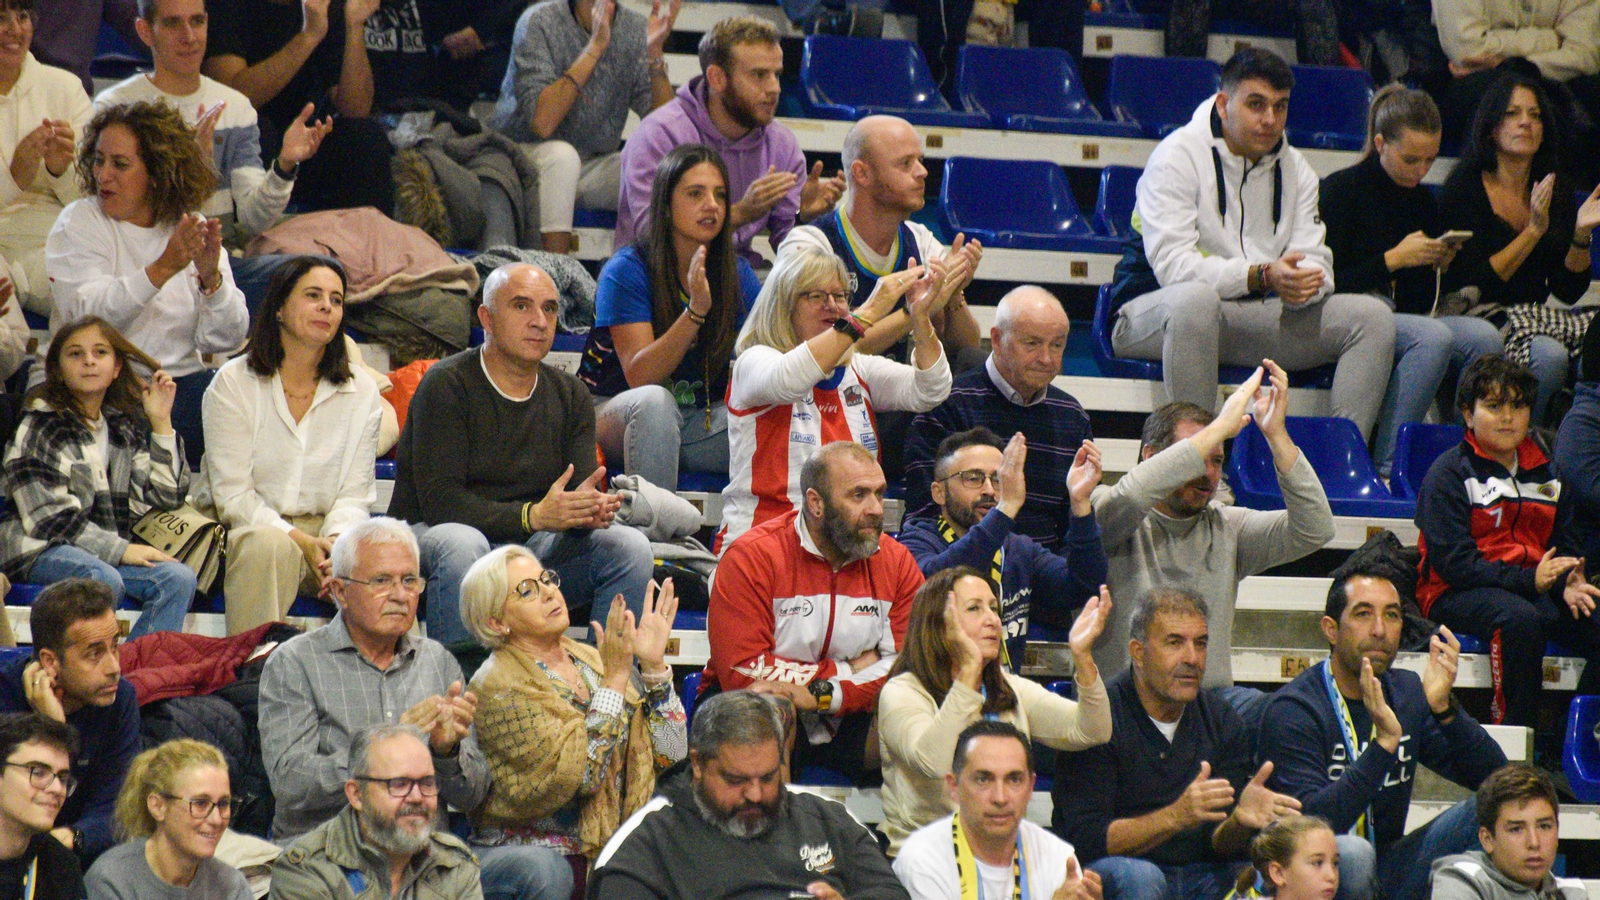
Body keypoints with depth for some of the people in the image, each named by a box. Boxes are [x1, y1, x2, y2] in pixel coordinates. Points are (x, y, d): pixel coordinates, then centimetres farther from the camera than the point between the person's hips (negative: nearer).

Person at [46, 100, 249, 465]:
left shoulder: (192, 230, 10)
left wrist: (211, 279, -16)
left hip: (183, 380, 4)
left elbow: (225, 340, 3)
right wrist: (163, 269, -25)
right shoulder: (78, 223, 2)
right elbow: (89, 313, -16)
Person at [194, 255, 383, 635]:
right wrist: (303, 542, -21)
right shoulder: (233, 383, -2)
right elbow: (232, 495, -8)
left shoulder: (362, 391, 7)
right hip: (247, 525, -2)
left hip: (325, 534, 3)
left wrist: (335, 541, -19)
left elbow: (354, 495, 4)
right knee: (269, 545, -37)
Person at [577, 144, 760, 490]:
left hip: (701, 423, 4)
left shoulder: (736, 274, 2)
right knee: (655, 401, -38)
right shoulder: (627, 271, -13)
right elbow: (640, 375, -22)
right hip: (615, 416, -4)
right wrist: (695, 311, -33)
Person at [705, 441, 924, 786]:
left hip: (848, 719, 3)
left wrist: (823, 694, -23)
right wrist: (848, 671, -11)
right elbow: (741, 673, -19)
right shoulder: (752, 557, -11)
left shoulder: (896, 563, 2)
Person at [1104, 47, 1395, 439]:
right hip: (1153, 312, -6)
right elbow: (1172, 264, -21)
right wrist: (1261, 275, -32)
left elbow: (1315, 261, 3)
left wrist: (1303, 282, -23)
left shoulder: (1295, 168, 11)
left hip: (1254, 316, 6)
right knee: (1194, 298, -42)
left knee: (1373, 317, -8)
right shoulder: (1178, 155, -10)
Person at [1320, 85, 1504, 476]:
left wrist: (1438, 266, 0)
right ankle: (1387, 468, -33)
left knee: (1483, 335, -23)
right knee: (1433, 337, -34)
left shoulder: (1424, 203, 16)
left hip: (1402, 321, 6)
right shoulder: (1341, 191, -2)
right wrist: (1395, 259, -11)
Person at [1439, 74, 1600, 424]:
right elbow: (1469, 284, -12)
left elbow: (1568, 290, 10)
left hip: (1535, 318, 5)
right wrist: (1534, 231, -14)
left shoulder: (1557, 193, 12)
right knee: (1548, 355, -35)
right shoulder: (1464, 190, -3)